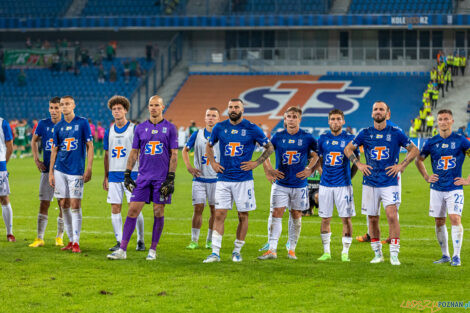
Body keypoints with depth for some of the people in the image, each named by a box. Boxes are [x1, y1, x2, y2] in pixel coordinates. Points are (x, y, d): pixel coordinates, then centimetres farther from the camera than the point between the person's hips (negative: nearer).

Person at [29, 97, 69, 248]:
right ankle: (39, 238, 1)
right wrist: (36, 160, 6)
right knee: (44, 203, -2)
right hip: (47, 169, 1)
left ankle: (60, 237, 16)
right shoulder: (43, 124, 2)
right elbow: (34, 141, 17)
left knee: (64, 204, 3)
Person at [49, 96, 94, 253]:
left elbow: (90, 146, -1)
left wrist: (89, 168, -8)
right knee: (63, 205, 4)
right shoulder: (58, 127, 10)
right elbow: (54, 150, 14)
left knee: (75, 205, -8)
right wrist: (51, 172, 8)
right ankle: (71, 239, 14)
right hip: (60, 170, 4)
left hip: (76, 170, -4)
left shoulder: (83, 123, -1)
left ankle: (76, 242, -5)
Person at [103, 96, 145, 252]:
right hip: (114, 175, 4)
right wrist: (106, 176, 13)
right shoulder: (109, 131, 11)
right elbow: (107, 155, 16)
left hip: (131, 174, -4)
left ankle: (140, 241, 9)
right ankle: (119, 242, 6)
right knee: (115, 208, 1)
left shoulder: (134, 129, -2)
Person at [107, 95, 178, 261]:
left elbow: (174, 155, 0)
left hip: (162, 178, -2)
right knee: (133, 210, -4)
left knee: (158, 212, 2)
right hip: (143, 177, 2)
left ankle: (153, 250, 12)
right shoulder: (140, 128, 9)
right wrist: (127, 174, 5)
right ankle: (122, 250, -4)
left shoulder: (170, 128, 1)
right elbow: (134, 153, 13)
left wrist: (170, 178, -7)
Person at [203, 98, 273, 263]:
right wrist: (213, 163, 9)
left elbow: (269, 147, 8)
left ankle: (237, 251, 16)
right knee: (219, 215, -5)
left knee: (243, 216, 3)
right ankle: (215, 252, -5)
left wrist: (256, 163, -2)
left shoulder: (252, 129, -2)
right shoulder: (219, 127, 6)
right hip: (223, 179, 2)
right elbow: (209, 146, 23)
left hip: (244, 179, -1)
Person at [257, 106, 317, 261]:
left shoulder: (307, 138, -1)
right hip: (281, 183, 0)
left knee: (296, 216, 6)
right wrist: (269, 170, -1)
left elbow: (316, 155, 8)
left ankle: (292, 250, 15)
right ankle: (272, 250, -9)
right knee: (276, 214, -7)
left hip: (299, 184, 0)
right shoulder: (278, 137, 2)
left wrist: (309, 170, -6)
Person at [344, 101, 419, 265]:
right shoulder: (365, 133, 5)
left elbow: (414, 150, 7)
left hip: (390, 182, -2)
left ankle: (394, 254, -11)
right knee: (373, 219, 5)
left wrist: (401, 165, -3)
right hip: (370, 183, 2)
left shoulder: (396, 133, 0)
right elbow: (348, 149, 16)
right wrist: (358, 164, 2)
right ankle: (377, 254, 18)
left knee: (392, 216, -15)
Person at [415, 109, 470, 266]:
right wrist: (426, 177, 10)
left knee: (455, 218, -16)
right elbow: (418, 159, 21)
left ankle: (456, 256, -13)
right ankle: (445, 255, 18)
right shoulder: (432, 142, 5)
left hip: (454, 188, -3)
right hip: (436, 189, 4)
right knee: (439, 222, 7)